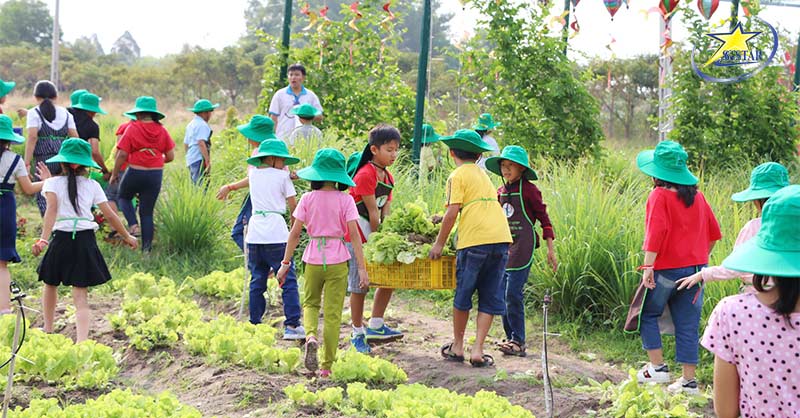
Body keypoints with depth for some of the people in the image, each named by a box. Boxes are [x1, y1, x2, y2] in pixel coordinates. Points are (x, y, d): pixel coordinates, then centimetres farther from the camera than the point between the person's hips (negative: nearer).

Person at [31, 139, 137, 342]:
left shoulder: (53, 183, 1)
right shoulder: (92, 186, 6)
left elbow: (51, 210, -15)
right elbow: (110, 215, 5)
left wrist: (43, 239, -26)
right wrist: (127, 237, 18)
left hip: (61, 240, 0)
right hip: (86, 241, 1)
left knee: (51, 285, 25)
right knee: (81, 298, -2)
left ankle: (48, 331, 37)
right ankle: (81, 342, -19)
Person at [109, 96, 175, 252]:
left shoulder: (132, 128, -9)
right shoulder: (161, 130, 1)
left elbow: (122, 154, -11)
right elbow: (170, 156, 3)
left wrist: (114, 174, 0)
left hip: (135, 172, -3)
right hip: (156, 174, 3)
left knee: (124, 197, 25)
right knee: (147, 211, 13)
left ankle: (133, 225, 2)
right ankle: (146, 247, 10)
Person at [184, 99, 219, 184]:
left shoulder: (191, 124, 20)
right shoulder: (202, 125, -11)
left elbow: (185, 144, 24)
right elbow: (201, 143, -20)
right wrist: (208, 160, -20)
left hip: (190, 160, 10)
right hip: (199, 160, -10)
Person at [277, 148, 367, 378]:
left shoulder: (308, 199, -1)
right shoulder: (345, 200, -5)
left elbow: (295, 232, -2)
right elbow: (354, 234, -10)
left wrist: (285, 263, 4)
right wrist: (362, 268, -8)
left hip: (314, 258, 1)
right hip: (337, 261, -1)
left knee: (310, 303, 21)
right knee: (333, 313, 7)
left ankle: (311, 336, -10)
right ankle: (326, 366, 9)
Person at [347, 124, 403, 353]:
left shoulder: (388, 177, 9)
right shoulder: (365, 175, -17)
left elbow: (385, 212, 5)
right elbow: (373, 213, -16)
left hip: (375, 233, 8)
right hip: (357, 234, -8)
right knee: (359, 286, -2)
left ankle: (375, 326, 18)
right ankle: (358, 334, 9)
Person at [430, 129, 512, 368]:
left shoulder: (457, 176, 3)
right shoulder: (483, 175, 23)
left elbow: (453, 212, -7)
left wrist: (439, 243, 1)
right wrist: (444, 220, 32)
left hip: (475, 240, -5)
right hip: (501, 238, 6)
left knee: (463, 295, 10)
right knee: (490, 298, 8)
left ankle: (457, 347, 20)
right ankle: (478, 351, 4)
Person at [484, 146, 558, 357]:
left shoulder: (529, 190, -5)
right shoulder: (501, 192, 13)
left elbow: (543, 217, -2)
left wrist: (550, 248, -4)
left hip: (523, 246, -7)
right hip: (504, 247, 7)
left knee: (513, 293, -12)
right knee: (502, 294, 5)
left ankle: (518, 342, -6)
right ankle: (510, 337, 15)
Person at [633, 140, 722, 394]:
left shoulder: (660, 195, -11)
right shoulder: (696, 195, 8)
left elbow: (656, 232, -22)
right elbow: (714, 233, 13)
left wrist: (648, 266, -23)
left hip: (666, 268, -6)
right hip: (695, 267, 6)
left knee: (648, 314, 13)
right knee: (688, 324, 9)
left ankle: (657, 367, 7)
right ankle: (688, 380, 12)